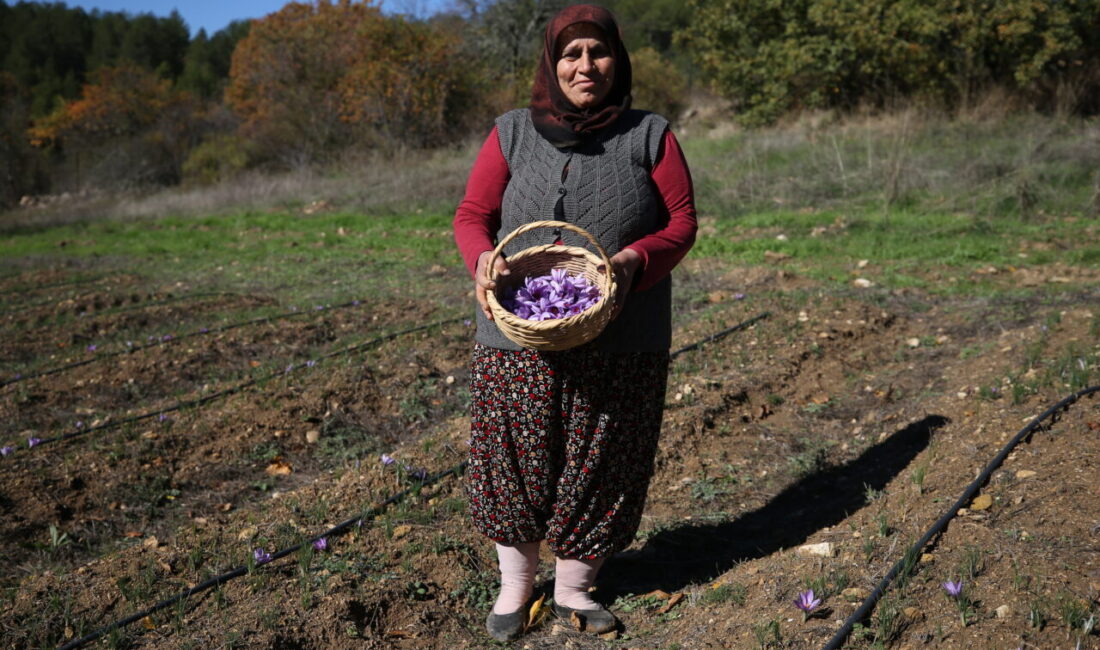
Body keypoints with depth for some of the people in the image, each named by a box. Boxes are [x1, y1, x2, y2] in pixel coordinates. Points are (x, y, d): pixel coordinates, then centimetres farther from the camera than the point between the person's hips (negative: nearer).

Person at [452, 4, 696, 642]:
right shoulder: (513, 134, 4)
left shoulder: (650, 136, 3)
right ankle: (516, 583, 31)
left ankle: (574, 587, 31)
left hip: (620, 345, 0)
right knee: (517, 460, 9)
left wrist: (635, 261, -19)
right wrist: (484, 259, -19)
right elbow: (472, 214, 3)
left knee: (600, 466, 9)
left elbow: (681, 222, 1)